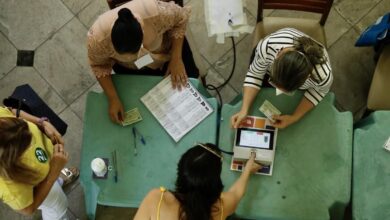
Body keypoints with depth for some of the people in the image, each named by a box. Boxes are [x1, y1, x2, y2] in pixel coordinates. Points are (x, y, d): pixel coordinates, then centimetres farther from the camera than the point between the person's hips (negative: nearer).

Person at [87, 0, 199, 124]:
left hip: (167, 45, 0)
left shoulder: (157, 13, -43)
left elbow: (181, 18, -20)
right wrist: (113, 99, -23)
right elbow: (99, 66, -16)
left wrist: (176, 59, -24)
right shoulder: (98, 38, -39)